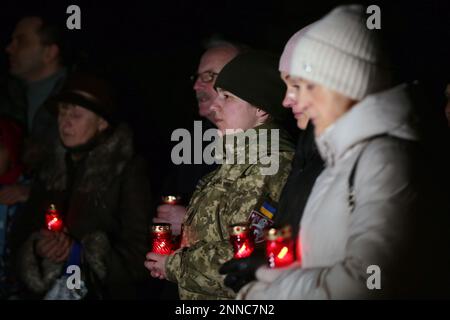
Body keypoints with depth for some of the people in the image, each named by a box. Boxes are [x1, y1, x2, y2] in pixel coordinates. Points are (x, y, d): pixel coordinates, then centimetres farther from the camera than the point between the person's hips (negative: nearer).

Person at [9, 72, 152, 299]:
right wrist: (38, 248, -12)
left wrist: (81, 252, -17)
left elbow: (137, 253, -10)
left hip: (105, 292, -4)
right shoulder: (50, 172, 8)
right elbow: (21, 241, 8)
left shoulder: (127, 171, -7)